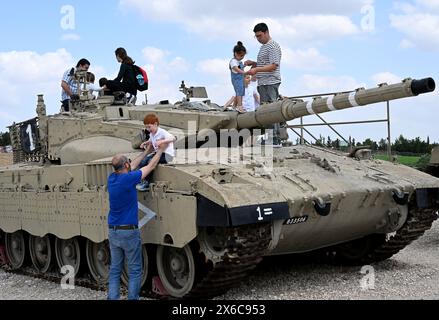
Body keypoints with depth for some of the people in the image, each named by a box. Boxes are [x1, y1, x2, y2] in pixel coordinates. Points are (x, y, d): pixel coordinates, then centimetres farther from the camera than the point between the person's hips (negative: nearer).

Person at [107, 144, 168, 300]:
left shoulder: (112, 178, 2)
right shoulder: (128, 179, -16)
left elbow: (131, 167, 20)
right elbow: (151, 166, -2)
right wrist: (160, 150, 14)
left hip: (113, 232, 7)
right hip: (129, 231, -7)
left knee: (115, 270, 10)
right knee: (135, 271, 3)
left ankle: (113, 298, 9)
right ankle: (132, 298, 3)